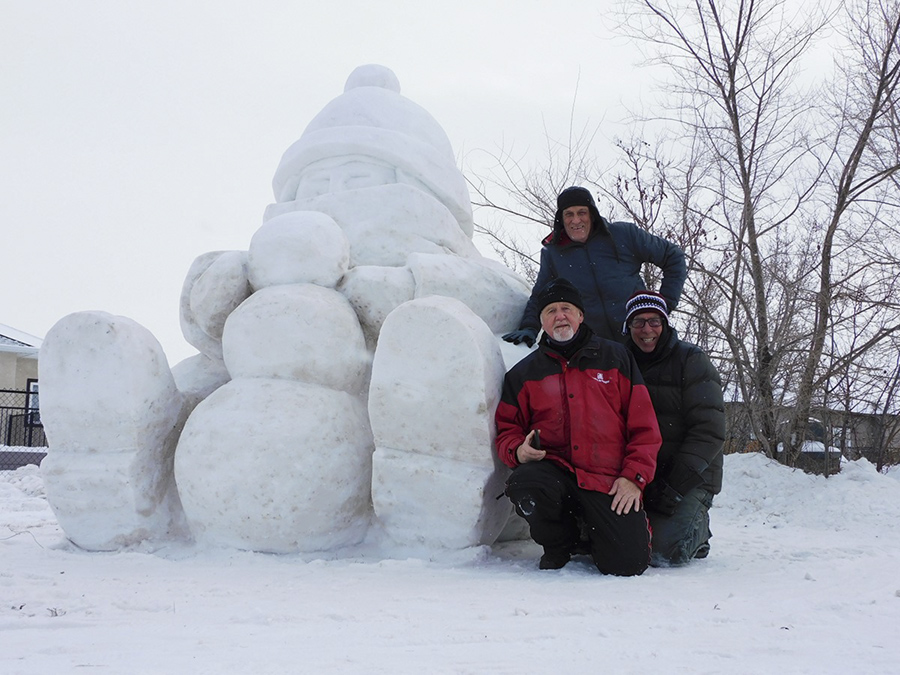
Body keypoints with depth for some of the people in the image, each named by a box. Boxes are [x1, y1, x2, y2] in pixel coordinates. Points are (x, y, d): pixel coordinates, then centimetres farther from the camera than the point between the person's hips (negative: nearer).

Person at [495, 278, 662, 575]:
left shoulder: (616, 358, 10)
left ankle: (595, 531, 20)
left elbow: (643, 425, 7)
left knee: (628, 563, -19)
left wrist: (634, 476, -5)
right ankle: (559, 544, -1)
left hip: (608, 481, -1)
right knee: (523, 485, -35)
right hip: (553, 470, 1)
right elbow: (507, 429, 16)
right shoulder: (523, 373, 14)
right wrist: (518, 451, -8)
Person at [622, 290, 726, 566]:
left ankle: (696, 530, 9)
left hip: (689, 478, -4)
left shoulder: (691, 360, -5)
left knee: (663, 551, -24)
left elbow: (709, 431, -12)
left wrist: (676, 485, -19)